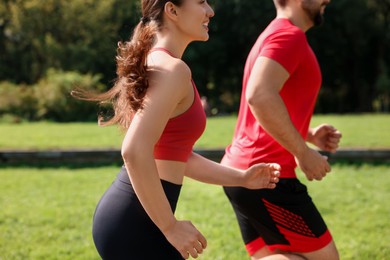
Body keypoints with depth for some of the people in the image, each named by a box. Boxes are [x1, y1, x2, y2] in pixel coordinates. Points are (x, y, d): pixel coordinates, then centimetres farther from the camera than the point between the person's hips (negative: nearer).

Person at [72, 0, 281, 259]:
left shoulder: (154, 62, 15)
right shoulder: (173, 69, -15)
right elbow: (135, 151, -28)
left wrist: (241, 177, 19)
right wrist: (171, 227, -21)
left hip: (120, 214, 10)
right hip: (135, 222, -10)